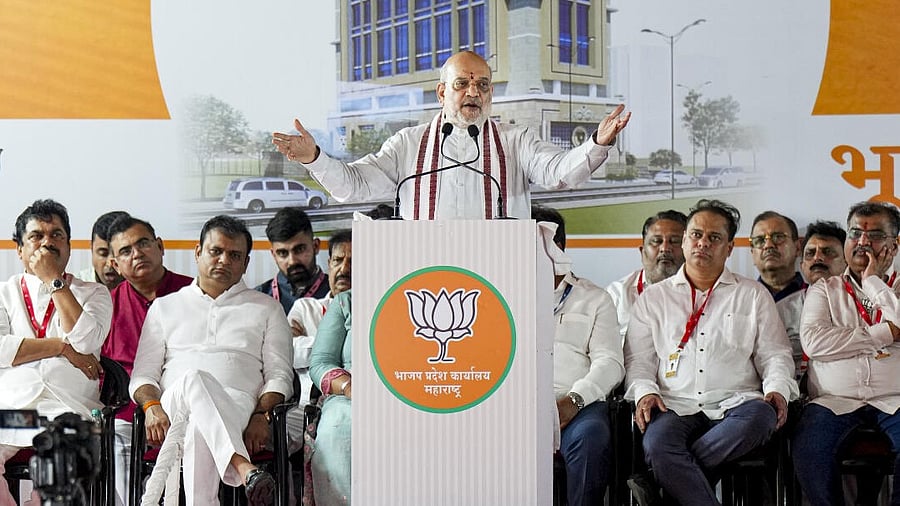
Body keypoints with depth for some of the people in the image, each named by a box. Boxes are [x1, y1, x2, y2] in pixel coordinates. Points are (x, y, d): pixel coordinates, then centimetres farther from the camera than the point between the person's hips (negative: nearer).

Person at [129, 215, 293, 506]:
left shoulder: (266, 309, 23)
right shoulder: (165, 307, 26)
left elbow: (280, 375, 13)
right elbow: (143, 374, 17)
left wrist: (261, 415, -8)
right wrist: (152, 407, -7)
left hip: (237, 407, 0)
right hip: (174, 404, 1)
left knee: (201, 429, -39)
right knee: (193, 379, -39)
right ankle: (244, 468, -59)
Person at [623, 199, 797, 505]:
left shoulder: (753, 295, 20)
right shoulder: (654, 297, 20)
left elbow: (775, 354, 16)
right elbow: (638, 358, 15)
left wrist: (777, 389, -6)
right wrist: (644, 391, -6)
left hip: (734, 404, 1)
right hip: (675, 407, 0)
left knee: (760, 415, -36)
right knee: (657, 443, -35)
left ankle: (661, 481, -31)